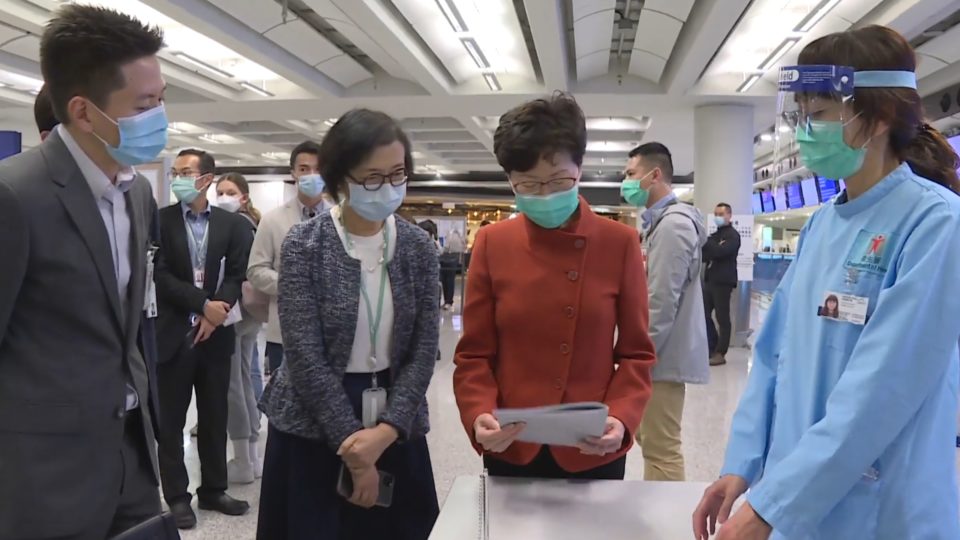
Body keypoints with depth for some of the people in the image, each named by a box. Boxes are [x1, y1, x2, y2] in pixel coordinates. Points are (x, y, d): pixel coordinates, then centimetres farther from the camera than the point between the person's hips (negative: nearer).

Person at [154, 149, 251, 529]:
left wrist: (215, 314, -14)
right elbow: (161, 275, -9)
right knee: (171, 421, 6)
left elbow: (236, 276, -1)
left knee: (215, 418, 11)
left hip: (215, 333, 2)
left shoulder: (231, 224, 4)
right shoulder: (161, 220, -1)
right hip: (173, 333, -2)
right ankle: (177, 497, 18)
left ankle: (213, 490, 25)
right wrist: (204, 305, -16)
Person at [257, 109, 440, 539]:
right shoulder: (304, 246, -11)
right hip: (313, 427, -3)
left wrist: (386, 430, -16)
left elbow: (424, 349, -4)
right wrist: (352, 442, -15)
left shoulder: (418, 248, -2)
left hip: (394, 428, 3)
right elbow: (305, 357, -14)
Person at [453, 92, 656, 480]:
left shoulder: (620, 243, -4)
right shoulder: (492, 244, -2)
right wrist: (479, 416, -18)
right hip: (511, 450, 1)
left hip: (594, 452, 0)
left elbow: (636, 353, -1)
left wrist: (621, 419, -17)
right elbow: (475, 353, -1)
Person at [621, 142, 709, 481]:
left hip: (662, 355, -11)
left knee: (661, 449, -3)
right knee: (648, 437, 19)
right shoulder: (659, 221, 16)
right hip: (656, 351, 11)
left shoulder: (673, 224, -17)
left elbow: (661, 302, -21)